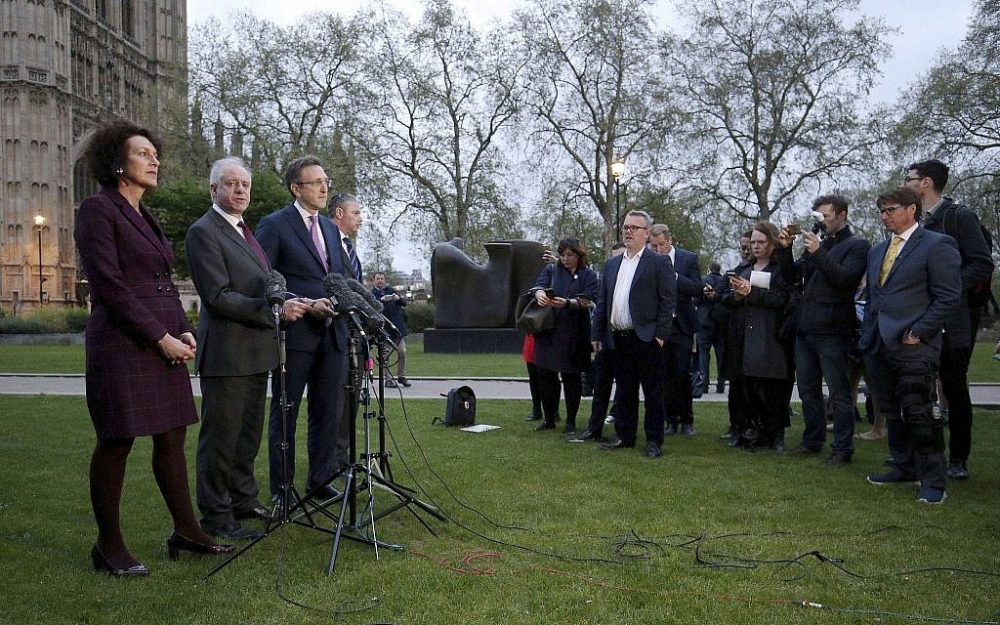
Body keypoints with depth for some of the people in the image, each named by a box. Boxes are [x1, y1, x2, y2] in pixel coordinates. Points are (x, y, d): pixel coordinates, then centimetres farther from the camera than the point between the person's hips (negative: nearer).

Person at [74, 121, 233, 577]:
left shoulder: (145, 217, 18)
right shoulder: (98, 209, -7)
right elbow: (108, 286, -15)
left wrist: (184, 332, 6)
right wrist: (161, 337, -15)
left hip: (164, 342, 8)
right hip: (121, 344, -8)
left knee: (172, 437, 10)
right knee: (117, 442, 1)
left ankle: (186, 531, 20)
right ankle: (109, 546, 13)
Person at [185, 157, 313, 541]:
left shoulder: (246, 231, 17)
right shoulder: (203, 232, -12)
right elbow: (217, 297, -20)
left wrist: (289, 303, 8)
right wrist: (274, 310, -23)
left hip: (255, 351, 9)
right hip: (226, 353, -9)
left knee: (248, 433, 18)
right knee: (221, 437, 0)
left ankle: (243, 500, 31)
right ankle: (216, 517, 10)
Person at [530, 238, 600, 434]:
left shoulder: (588, 275, 4)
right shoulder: (551, 269, 11)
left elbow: (588, 301, -9)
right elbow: (539, 285, -6)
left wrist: (567, 302, -27)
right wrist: (539, 294, -30)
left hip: (573, 333, -2)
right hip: (548, 330, 2)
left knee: (571, 377, 4)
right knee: (545, 375, 4)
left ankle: (571, 422, 13)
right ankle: (548, 419, 18)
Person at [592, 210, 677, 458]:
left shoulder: (659, 262, -3)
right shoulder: (612, 264, 15)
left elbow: (668, 300, -7)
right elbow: (602, 301, 16)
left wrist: (661, 334, -13)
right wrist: (597, 334, 10)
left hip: (646, 338, -5)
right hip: (618, 338, 6)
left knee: (652, 392, 3)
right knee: (625, 391, 13)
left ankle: (654, 441, 10)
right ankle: (624, 436, 23)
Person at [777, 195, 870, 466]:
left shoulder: (857, 246, -2)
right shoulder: (816, 244, 16)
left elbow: (845, 277, -17)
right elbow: (791, 278, 12)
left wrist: (818, 253, -19)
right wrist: (785, 249, -1)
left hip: (833, 332, -7)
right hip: (805, 330, 7)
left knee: (840, 393, 0)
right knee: (808, 390, 13)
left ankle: (843, 448, 6)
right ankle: (812, 441, 24)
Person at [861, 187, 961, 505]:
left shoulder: (937, 245, -4)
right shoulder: (878, 251, 19)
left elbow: (948, 297, -10)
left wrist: (918, 333, -15)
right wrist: (867, 334, 13)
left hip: (914, 346, -7)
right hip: (879, 347, 7)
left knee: (918, 413, -8)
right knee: (893, 413, 13)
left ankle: (933, 481, 1)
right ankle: (904, 467, 24)